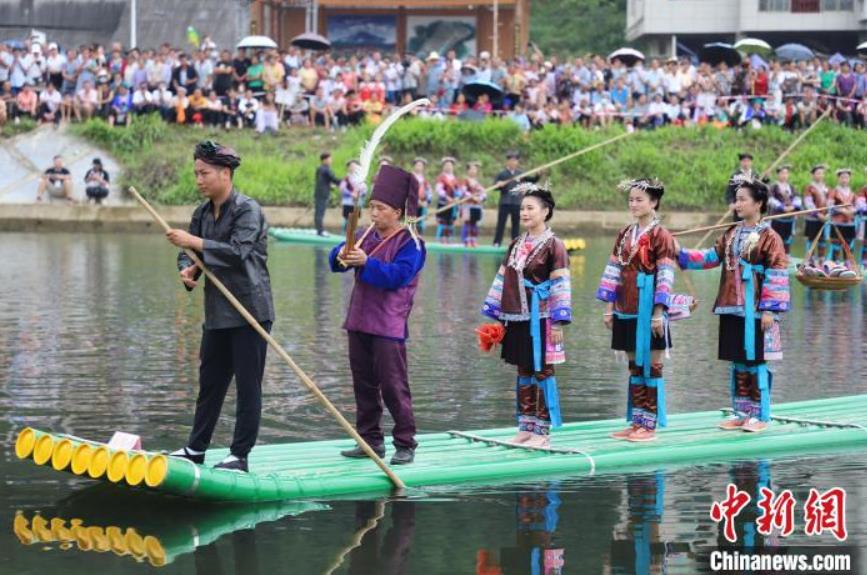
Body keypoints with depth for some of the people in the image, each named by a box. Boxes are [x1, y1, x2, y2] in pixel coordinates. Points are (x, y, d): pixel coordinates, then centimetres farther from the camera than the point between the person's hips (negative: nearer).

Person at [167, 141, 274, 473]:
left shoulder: (247, 210, -12)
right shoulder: (203, 213, 12)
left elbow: (238, 252, -25)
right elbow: (188, 252, 15)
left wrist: (194, 243, -24)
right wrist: (187, 269, -8)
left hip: (249, 311, -8)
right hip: (216, 312, 8)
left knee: (248, 385, -2)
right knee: (209, 382, 14)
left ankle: (240, 455, 2)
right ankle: (196, 448, 22)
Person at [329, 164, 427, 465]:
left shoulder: (410, 243, -7)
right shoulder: (366, 236, 12)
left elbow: (397, 275, -19)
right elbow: (336, 258, 7)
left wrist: (366, 263, -26)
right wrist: (342, 256, -15)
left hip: (388, 325, -7)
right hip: (359, 321, 7)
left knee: (393, 385, -6)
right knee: (364, 384, 11)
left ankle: (405, 444, 0)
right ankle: (371, 440, 20)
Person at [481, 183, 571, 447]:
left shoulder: (554, 246, -8)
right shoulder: (517, 245, 12)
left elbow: (560, 287, -11)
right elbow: (502, 280, 16)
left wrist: (557, 322, -16)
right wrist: (496, 315, 14)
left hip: (540, 319, -7)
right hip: (517, 317, 7)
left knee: (542, 372, 0)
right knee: (524, 372, 12)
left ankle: (542, 432, 6)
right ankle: (526, 428, 20)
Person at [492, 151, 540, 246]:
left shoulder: (520, 174, 8)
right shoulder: (502, 174, -2)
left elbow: (532, 180, 10)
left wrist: (538, 175, -7)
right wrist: (499, 185, -25)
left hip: (517, 203, 3)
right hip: (505, 203, -3)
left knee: (516, 224, 7)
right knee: (501, 223, -3)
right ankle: (496, 243, -1)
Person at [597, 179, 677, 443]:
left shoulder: (660, 235, -9)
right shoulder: (625, 235, 11)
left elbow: (665, 277, -13)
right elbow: (613, 271, 12)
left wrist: (659, 312, -18)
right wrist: (609, 306, 8)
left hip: (648, 310, -6)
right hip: (627, 310, 7)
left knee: (651, 367, 1)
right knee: (634, 366, 11)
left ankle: (650, 425, 6)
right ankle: (636, 422, 17)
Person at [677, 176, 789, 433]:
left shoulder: (769, 237, -10)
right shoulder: (731, 234, 11)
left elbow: (776, 275, -12)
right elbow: (712, 257, 15)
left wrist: (770, 309, -16)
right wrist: (681, 254, 4)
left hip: (755, 311, -7)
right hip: (732, 308, 7)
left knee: (756, 362, 0)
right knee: (738, 362, 12)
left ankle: (760, 416, 9)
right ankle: (742, 413, 21)